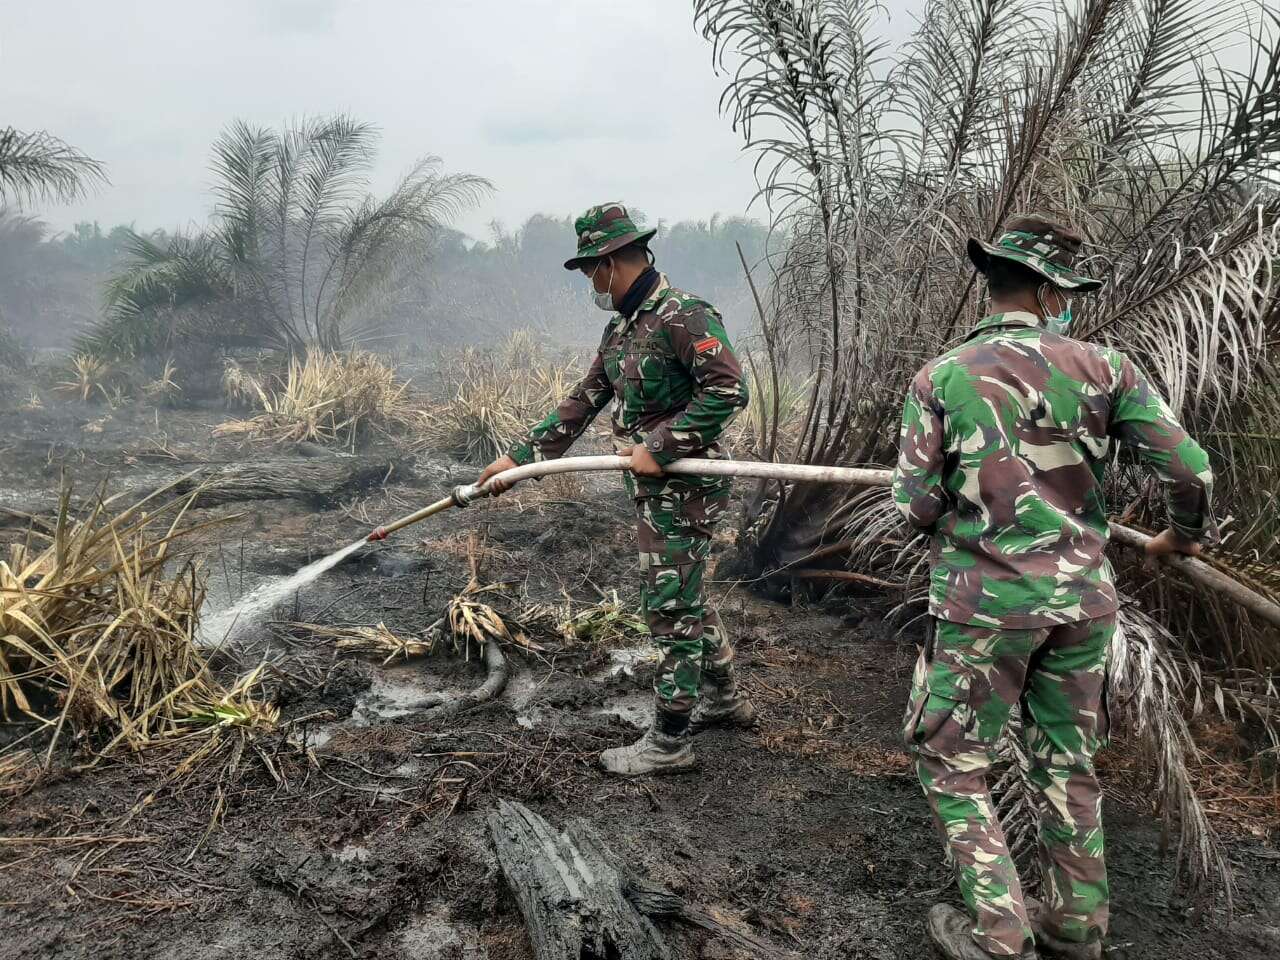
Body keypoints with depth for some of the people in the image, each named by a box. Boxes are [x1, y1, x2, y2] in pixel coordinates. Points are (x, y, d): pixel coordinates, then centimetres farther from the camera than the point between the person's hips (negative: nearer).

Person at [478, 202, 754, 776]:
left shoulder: (683, 314, -16)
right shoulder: (621, 328, 13)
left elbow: (727, 391, -24)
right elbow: (582, 402, 15)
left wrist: (660, 448, -23)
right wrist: (520, 457, 12)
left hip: (683, 489, -10)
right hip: (654, 489, 10)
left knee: (672, 608, -2)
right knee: (684, 597, 20)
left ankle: (669, 743, 11)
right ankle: (724, 700, 38)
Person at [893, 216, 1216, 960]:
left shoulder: (941, 378, -7)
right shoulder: (1102, 368, -3)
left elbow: (916, 506, -7)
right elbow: (1191, 469, -2)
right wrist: (1186, 532, 19)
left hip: (985, 600, -3)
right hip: (1082, 598, 4)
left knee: (954, 762, 13)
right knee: (1068, 763, 19)